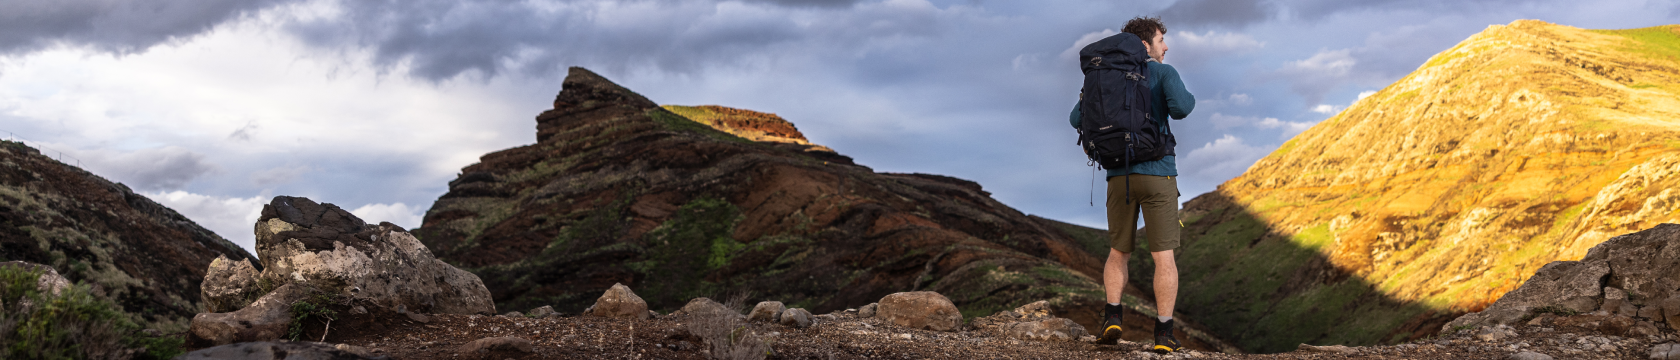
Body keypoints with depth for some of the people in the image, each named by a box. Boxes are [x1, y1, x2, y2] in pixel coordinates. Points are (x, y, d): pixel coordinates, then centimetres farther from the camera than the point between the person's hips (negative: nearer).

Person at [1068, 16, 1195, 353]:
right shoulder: (1164, 72, 1)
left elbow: (1077, 118, 8)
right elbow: (1180, 108, -18)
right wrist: (1189, 98, 7)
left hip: (1119, 176, 4)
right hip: (1157, 174, -3)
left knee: (1118, 253, 16)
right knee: (1163, 256, 0)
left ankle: (1112, 315, -4)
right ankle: (1164, 333, -5)